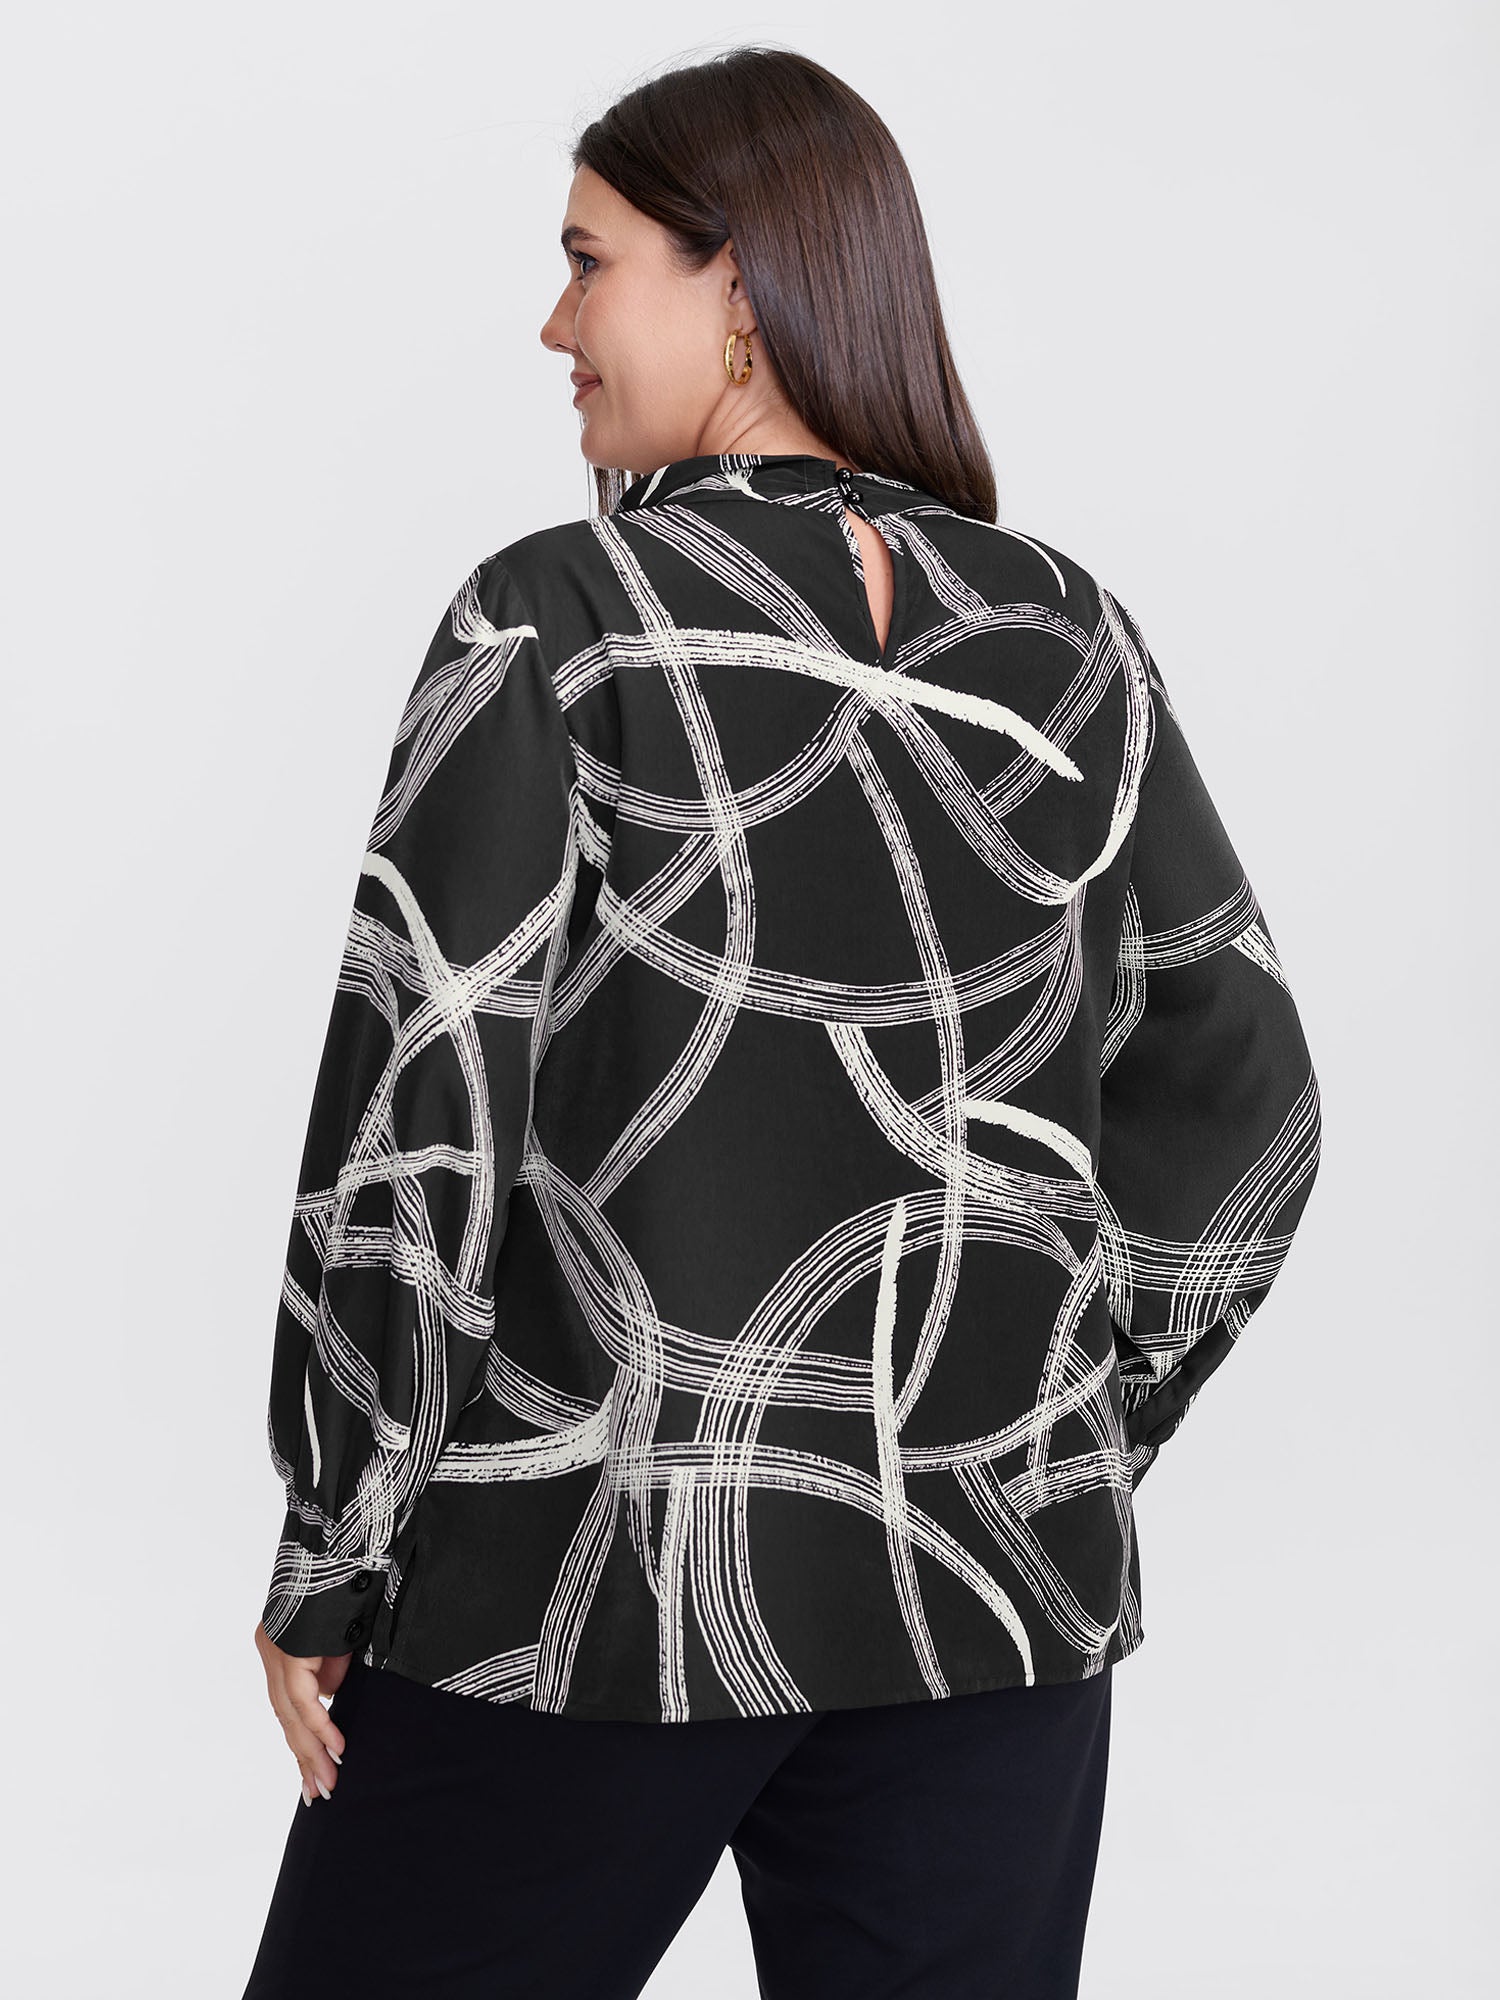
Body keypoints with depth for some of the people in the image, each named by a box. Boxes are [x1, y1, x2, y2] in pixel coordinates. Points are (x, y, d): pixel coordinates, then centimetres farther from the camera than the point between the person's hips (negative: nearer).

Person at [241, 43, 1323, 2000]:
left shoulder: (560, 621, -9)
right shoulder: (1068, 637, 3)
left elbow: (418, 1111, -12)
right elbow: (1238, 1095, 6)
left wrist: (329, 1562, -3)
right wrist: (1063, 1443, 13)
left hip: (595, 1582, -4)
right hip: (994, 1603, 4)